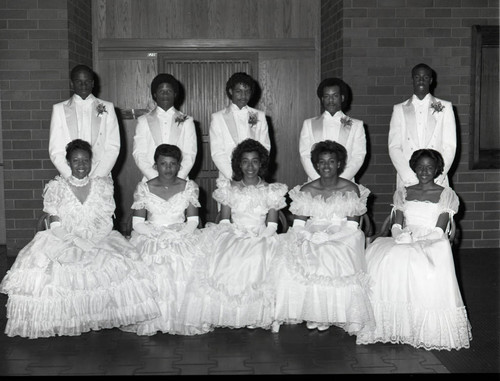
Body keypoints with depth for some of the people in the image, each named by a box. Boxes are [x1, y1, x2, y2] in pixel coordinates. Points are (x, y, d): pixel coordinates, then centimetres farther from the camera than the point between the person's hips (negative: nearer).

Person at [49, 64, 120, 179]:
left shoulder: (107, 108, 12)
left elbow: (113, 148, 5)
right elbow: (55, 151, 5)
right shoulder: (59, 109, 11)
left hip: (100, 178, 0)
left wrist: (96, 177, -7)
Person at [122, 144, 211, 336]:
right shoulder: (144, 188, 6)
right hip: (151, 237, 0)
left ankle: (183, 319, -11)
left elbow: (193, 221, 5)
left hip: (182, 237, 1)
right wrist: (158, 235, -14)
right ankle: (150, 321, -13)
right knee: (151, 269, -27)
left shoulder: (189, 187, 8)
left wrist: (178, 235, -13)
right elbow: (138, 223, 1)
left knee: (188, 267, -25)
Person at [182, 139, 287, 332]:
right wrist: (235, 235, -9)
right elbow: (224, 220, 8)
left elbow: (271, 225, 5)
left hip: (261, 239, -1)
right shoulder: (229, 189, 12)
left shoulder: (270, 191, 9)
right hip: (233, 236, 1)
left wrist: (260, 237, -12)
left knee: (258, 261, -32)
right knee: (223, 260, -28)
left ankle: (256, 316, -22)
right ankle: (225, 315, -17)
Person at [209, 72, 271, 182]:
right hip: (228, 178, -1)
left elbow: (265, 147, 8)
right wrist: (232, 175, -12)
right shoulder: (217, 118, 6)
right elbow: (217, 153, 0)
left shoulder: (259, 116, 14)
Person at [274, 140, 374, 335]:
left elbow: (352, 226, -4)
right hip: (311, 238, 2)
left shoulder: (351, 190, 2)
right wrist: (310, 236, -18)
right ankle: (310, 313, -10)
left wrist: (326, 237, -17)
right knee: (293, 263, -24)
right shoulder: (306, 190, 9)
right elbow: (298, 224, 4)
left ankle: (331, 315, -13)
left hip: (342, 239, -2)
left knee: (336, 265, -32)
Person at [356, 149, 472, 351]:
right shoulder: (403, 193, 19)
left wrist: (416, 240, -16)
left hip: (432, 244, -2)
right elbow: (396, 226, 9)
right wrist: (401, 235, -14)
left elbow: (439, 231, -1)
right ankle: (388, 325, -24)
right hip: (403, 243, 3)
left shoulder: (446, 194, 10)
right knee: (379, 256, -28)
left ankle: (426, 330, -28)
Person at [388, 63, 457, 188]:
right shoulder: (399, 109, 11)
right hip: (407, 181, 0)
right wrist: (410, 177, -8)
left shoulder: (445, 107, 10)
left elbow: (450, 146, 4)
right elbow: (394, 147, 4)